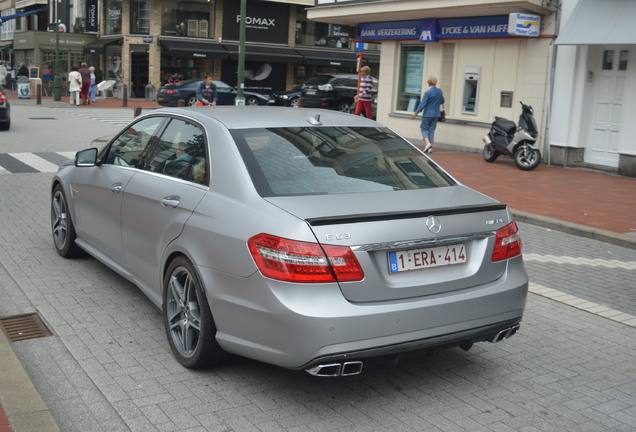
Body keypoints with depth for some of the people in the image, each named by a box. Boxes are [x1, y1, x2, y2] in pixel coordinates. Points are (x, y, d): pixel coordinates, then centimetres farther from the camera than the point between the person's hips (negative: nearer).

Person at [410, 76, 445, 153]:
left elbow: (422, 104, -17)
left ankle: (427, 143, -12)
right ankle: (430, 147, 8)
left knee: (423, 128, 8)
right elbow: (442, 102, 17)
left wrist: (415, 113, -13)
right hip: (436, 114, 5)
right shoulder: (439, 92, 4)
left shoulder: (428, 92, -15)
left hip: (427, 114, -5)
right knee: (431, 130, 10)